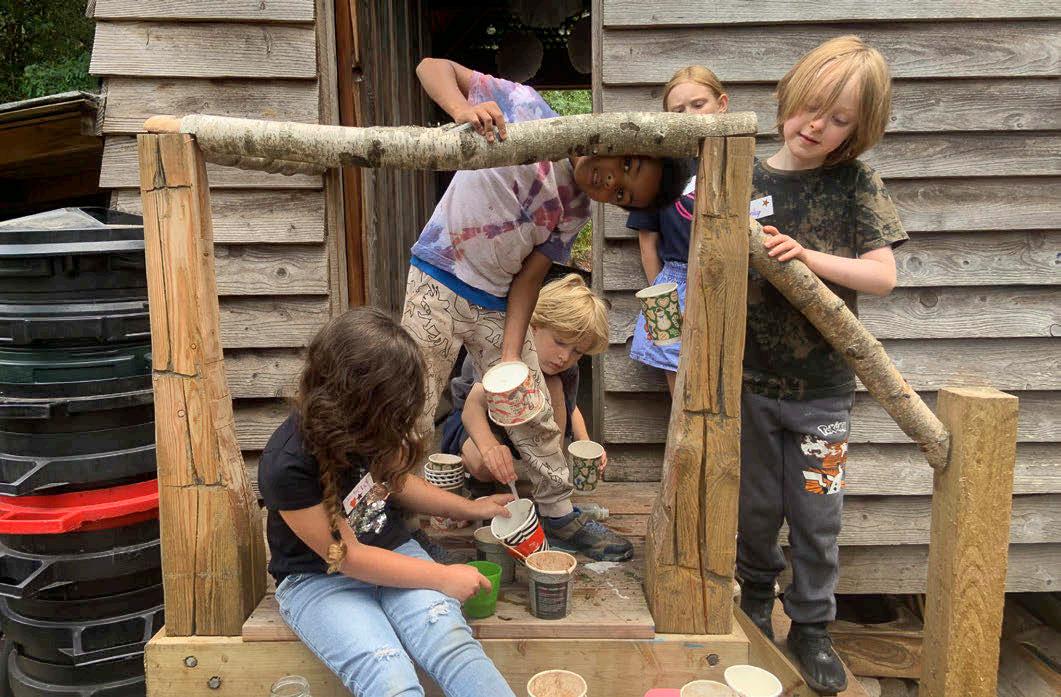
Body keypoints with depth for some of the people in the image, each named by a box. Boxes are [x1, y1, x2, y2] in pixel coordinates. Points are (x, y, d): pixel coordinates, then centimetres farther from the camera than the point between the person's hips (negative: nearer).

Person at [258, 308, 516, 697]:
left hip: (391, 551, 4)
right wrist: (443, 577, -17)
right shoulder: (288, 465, -25)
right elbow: (346, 557, -19)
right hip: (319, 578, -4)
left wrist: (470, 509, 10)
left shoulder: (369, 428, -8)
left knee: (451, 640, -26)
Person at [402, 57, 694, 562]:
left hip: (497, 304, 5)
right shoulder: (525, 110, -17)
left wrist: (511, 356, -13)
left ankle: (559, 513, 32)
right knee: (414, 417, 2)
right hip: (437, 286, -4)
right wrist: (465, 109, -38)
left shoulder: (576, 212, -5)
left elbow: (529, 277, -3)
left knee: (535, 416, 11)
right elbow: (432, 66, -16)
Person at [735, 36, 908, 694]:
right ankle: (757, 593, 41)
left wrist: (808, 256, -25)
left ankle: (812, 626, 31)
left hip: (823, 385, -1)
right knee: (756, 507, 14)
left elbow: (883, 274, -12)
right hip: (751, 378, 1)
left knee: (817, 517, 9)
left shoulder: (857, 183, -3)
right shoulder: (746, 181, -1)